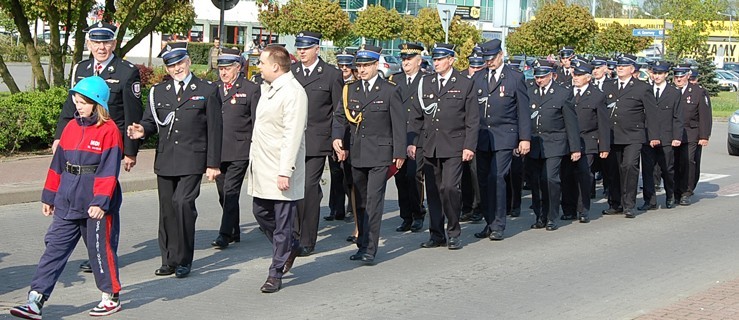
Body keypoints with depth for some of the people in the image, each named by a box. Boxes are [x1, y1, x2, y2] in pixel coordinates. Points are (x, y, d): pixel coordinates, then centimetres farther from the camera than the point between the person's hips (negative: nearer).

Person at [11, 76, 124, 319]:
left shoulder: (109, 130, -10)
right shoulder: (71, 127, 11)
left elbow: (108, 171, -15)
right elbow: (58, 164, 15)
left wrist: (100, 202, -21)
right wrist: (49, 196, 15)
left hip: (96, 205, -6)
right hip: (67, 203, 6)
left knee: (100, 249, 6)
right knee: (55, 248, 3)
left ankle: (111, 297, 23)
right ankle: (35, 300, 2)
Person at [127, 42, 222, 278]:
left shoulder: (207, 91, 2)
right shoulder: (158, 92, 14)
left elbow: (215, 129, 0)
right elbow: (150, 121, 15)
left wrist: (213, 164, -4)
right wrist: (142, 130, -11)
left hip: (193, 161, -4)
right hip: (165, 161, 4)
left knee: (183, 202, -18)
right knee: (167, 210, 7)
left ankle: (183, 259, -6)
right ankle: (169, 261, 17)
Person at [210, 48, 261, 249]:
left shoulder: (251, 90, -1)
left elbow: (257, 123, -2)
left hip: (239, 151, -6)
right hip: (217, 151, 6)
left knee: (231, 192, -9)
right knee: (223, 193, 11)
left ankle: (225, 234, -3)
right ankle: (234, 232, 24)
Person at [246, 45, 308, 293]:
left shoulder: (293, 93, -16)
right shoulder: (268, 88, 14)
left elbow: (292, 136, -21)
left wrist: (285, 172, -23)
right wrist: (254, 161, 17)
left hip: (281, 172, -9)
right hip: (262, 169, 9)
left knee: (282, 224, 1)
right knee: (261, 214, 16)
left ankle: (275, 274, 9)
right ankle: (289, 247, 38)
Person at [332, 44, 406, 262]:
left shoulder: (390, 91, -2)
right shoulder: (350, 90, 11)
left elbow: (399, 123, -1)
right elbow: (340, 117, 11)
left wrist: (399, 153, -5)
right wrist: (337, 137, -8)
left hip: (380, 155, -5)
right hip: (357, 154, 5)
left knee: (374, 201, -11)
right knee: (360, 202, 11)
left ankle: (369, 249, -11)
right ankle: (363, 246, 21)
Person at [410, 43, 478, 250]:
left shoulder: (465, 84, 3)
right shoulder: (425, 83, 12)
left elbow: (472, 119, 1)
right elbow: (417, 116, 15)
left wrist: (469, 146, -7)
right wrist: (411, 141, 6)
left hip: (453, 147, -4)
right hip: (430, 146, 4)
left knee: (449, 188, -12)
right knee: (433, 191, 5)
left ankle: (453, 234, 3)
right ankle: (436, 235, 15)